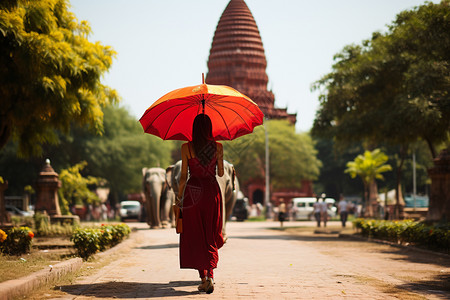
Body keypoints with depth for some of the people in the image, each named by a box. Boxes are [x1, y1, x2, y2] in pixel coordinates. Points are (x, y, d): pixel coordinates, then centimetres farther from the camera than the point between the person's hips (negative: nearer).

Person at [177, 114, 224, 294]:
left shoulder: (186, 148, -5)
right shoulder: (217, 147, 0)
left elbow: (183, 176, -4)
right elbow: (221, 173, 8)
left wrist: (180, 194, 9)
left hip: (193, 191, -2)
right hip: (212, 191, 2)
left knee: (195, 236, 6)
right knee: (211, 235, 10)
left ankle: (203, 277, 0)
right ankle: (210, 275, -6)